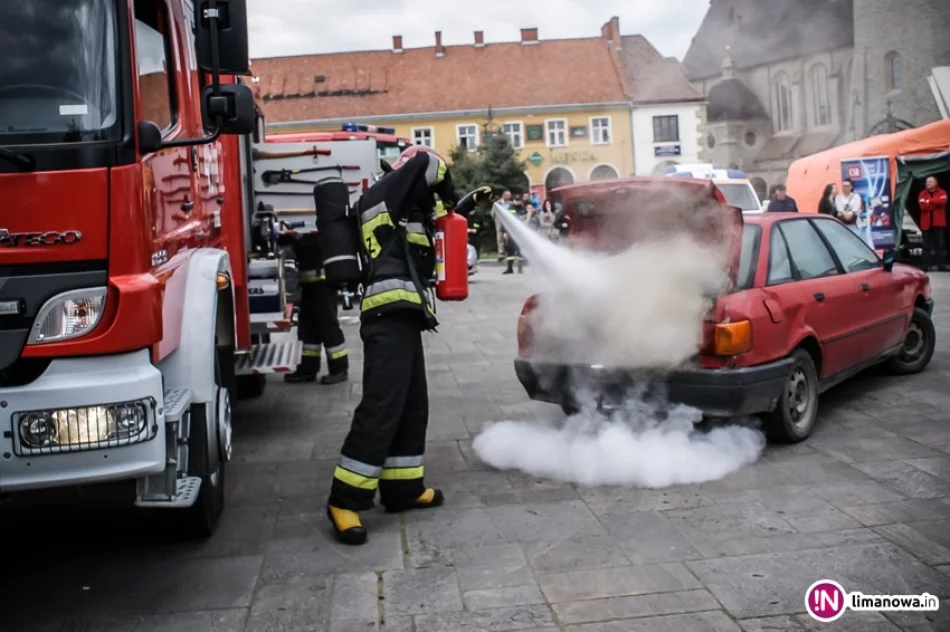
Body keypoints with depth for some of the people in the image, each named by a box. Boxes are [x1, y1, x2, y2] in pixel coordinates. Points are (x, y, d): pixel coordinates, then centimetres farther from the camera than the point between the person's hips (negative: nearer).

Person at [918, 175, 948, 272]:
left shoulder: (942, 193, 3)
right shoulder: (922, 194, 4)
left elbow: (942, 202, -18)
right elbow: (923, 206, -12)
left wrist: (929, 201, -12)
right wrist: (936, 203, -10)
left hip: (938, 223, 0)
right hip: (926, 223, 0)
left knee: (940, 244, 2)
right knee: (927, 245, 2)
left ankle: (941, 265, 4)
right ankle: (926, 265, 4)